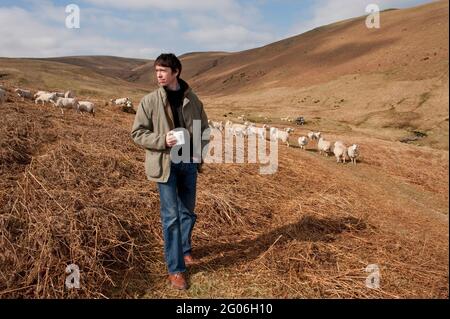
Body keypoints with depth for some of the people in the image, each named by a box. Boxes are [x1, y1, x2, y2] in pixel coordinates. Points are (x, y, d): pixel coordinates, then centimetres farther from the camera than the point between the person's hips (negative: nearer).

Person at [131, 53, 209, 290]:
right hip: (165, 163, -3)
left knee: (188, 211, 16)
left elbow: (204, 128, 11)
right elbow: (137, 133, -4)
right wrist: (162, 140, -20)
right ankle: (175, 269, 13)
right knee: (171, 216, 0)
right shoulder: (150, 101, -6)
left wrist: (199, 152, -4)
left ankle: (185, 250, 41)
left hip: (189, 163, 3)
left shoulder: (192, 99, 2)